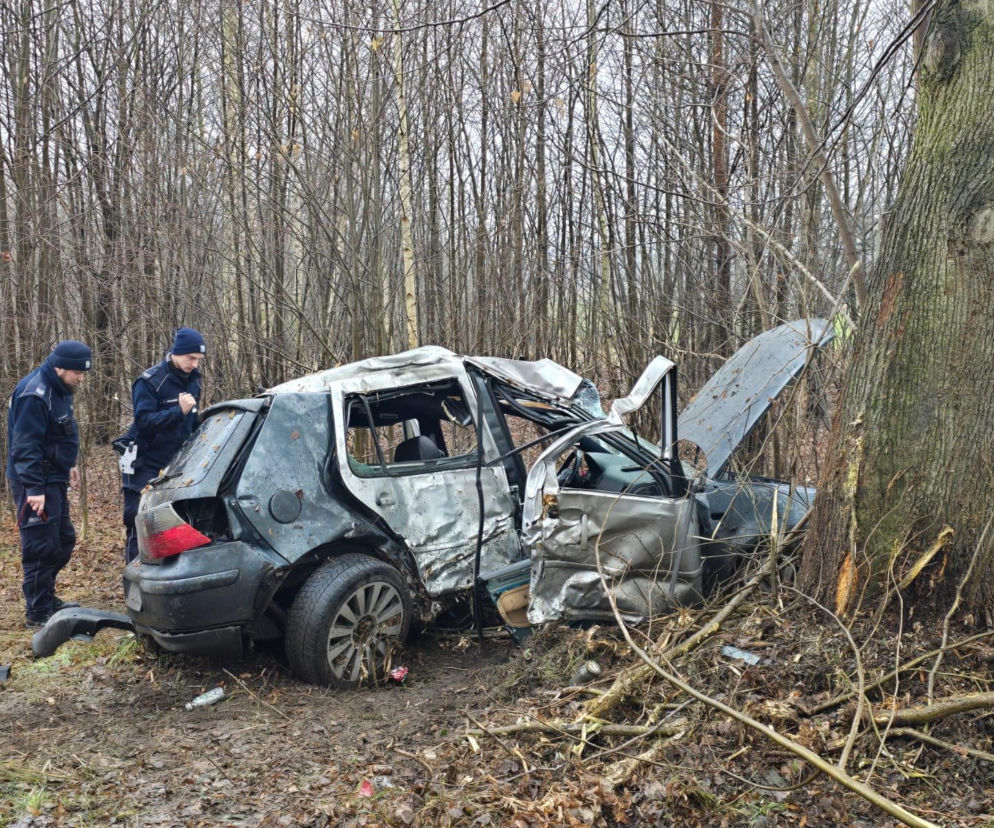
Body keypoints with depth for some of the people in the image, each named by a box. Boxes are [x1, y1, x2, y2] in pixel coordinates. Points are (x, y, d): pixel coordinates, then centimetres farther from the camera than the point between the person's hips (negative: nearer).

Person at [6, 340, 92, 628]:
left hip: (54, 479, 10)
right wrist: (34, 489, -27)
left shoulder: (58, 390, 10)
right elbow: (25, 447, -24)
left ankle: (46, 597, 30)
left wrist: (68, 465, 26)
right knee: (41, 547, -5)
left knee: (63, 540, 16)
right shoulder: (34, 395, -21)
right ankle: (38, 612, 3)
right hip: (36, 484, -10)